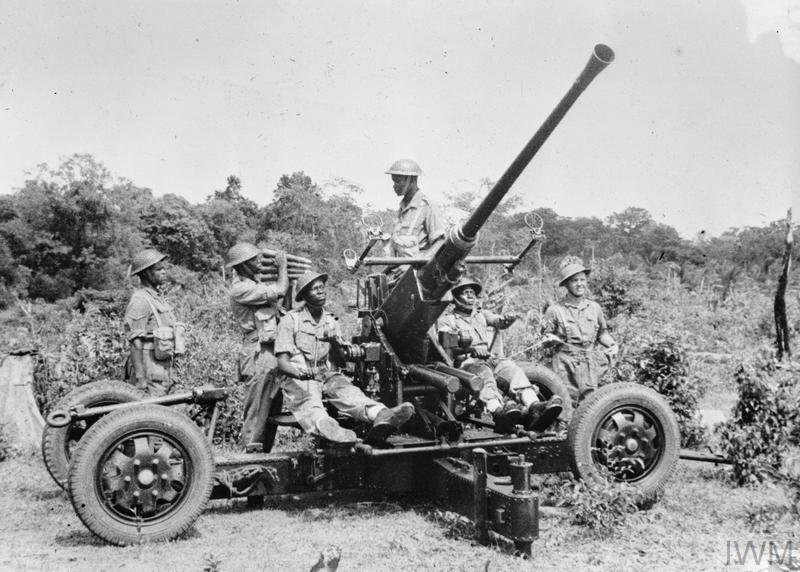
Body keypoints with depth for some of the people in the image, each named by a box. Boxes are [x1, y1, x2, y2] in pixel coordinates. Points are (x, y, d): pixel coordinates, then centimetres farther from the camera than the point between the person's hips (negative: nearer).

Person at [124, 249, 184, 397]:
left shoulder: (157, 298, 15)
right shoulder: (139, 301, -14)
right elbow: (135, 342, -17)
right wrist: (140, 378, -21)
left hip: (163, 371, 9)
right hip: (149, 373, -9)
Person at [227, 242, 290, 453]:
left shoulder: (253, 282, 17)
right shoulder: (241, 288, -13)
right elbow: (280, 291, -15)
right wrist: (282, 265, -1)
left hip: (270, 352, 10)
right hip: (258, 354, -10)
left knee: (272, 408, 13)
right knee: (256, 410, -6)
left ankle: (264, 452, 21)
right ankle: (252, 451, 0)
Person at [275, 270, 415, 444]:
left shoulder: (331, 320, 19)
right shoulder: (290, 320, 3)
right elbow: (282, 363, -2)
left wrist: (338, 343, -9)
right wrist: (300, 371, -24)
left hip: (329, 375, 4)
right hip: (298, 378, -3)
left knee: (347, 391, -30)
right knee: (309, 403, -37)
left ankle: (382, 417, -62)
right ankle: (328, 429, -73)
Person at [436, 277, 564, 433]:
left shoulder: (482, 315, 32)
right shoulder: (446, 320, 18)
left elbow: (497, 321, 9)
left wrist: (506, 319, -18)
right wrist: (471, 348, -22)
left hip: (492, 358, 4)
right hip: (467, 361, -4)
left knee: (512, 368, -28)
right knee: (483, 373, -38)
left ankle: (534, 407, -52)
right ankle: (498, 412, -64)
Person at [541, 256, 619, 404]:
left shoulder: (594, 307, 10)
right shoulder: (555, 310, -2)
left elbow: (602, 333, 20)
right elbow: (545, 333, 3)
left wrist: (612, 345, 3)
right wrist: (551, 339, -18)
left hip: (590, 364, 4)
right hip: (565, 363, -4)